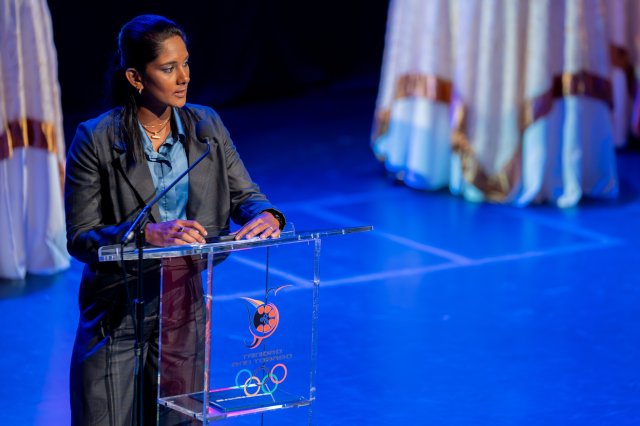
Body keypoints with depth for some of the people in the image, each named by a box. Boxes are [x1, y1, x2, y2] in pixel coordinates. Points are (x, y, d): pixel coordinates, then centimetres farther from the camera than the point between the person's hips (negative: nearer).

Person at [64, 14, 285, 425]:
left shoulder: (206, 125, 1)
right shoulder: (96, 140, -12)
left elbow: (244, 193, 4)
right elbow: (80, 238, -13)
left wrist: (265, 216, -20)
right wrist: (149, 233, -29)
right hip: (116, 310, -4)